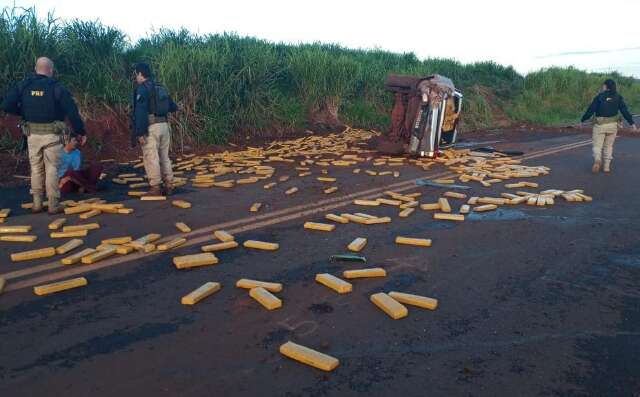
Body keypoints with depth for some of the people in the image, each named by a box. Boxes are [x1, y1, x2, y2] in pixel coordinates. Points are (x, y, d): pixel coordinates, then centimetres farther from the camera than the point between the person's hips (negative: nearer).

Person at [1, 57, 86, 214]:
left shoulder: (23, 86, 3)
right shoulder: (57, 87, -7)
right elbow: (72, 112, -10)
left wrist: (24, 112, 13)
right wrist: (80, 132, -1)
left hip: (32, 134, 3)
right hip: (52, 135, -3)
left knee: (36, 169, 14)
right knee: (52, 169, 3)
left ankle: (37, 204, 18)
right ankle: (53, 205, 6)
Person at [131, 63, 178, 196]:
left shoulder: (142, 88, -7)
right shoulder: (161, 87, 17)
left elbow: (140, 112, -16)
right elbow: (173, 107, 23)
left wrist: (140, 133, -18)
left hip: (151, 127, -7)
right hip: (164, 125, 8)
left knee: (151, 158, -3)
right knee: (164, 157, 13)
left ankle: (155, 188, -2)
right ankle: (169, 186, 14)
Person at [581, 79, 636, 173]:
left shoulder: (599, 97, -5)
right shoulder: (618, 97, 3)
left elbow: (591, 110, -6)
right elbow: (624, 110, -3)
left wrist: (583, 120, 5)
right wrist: (631, 123, -2)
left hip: (600, 124, -3)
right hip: (613, 125, 3)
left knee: (597, 146, 4)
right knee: (608, 146, 16)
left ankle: (597, 160, -24)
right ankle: (607, 166, 13)